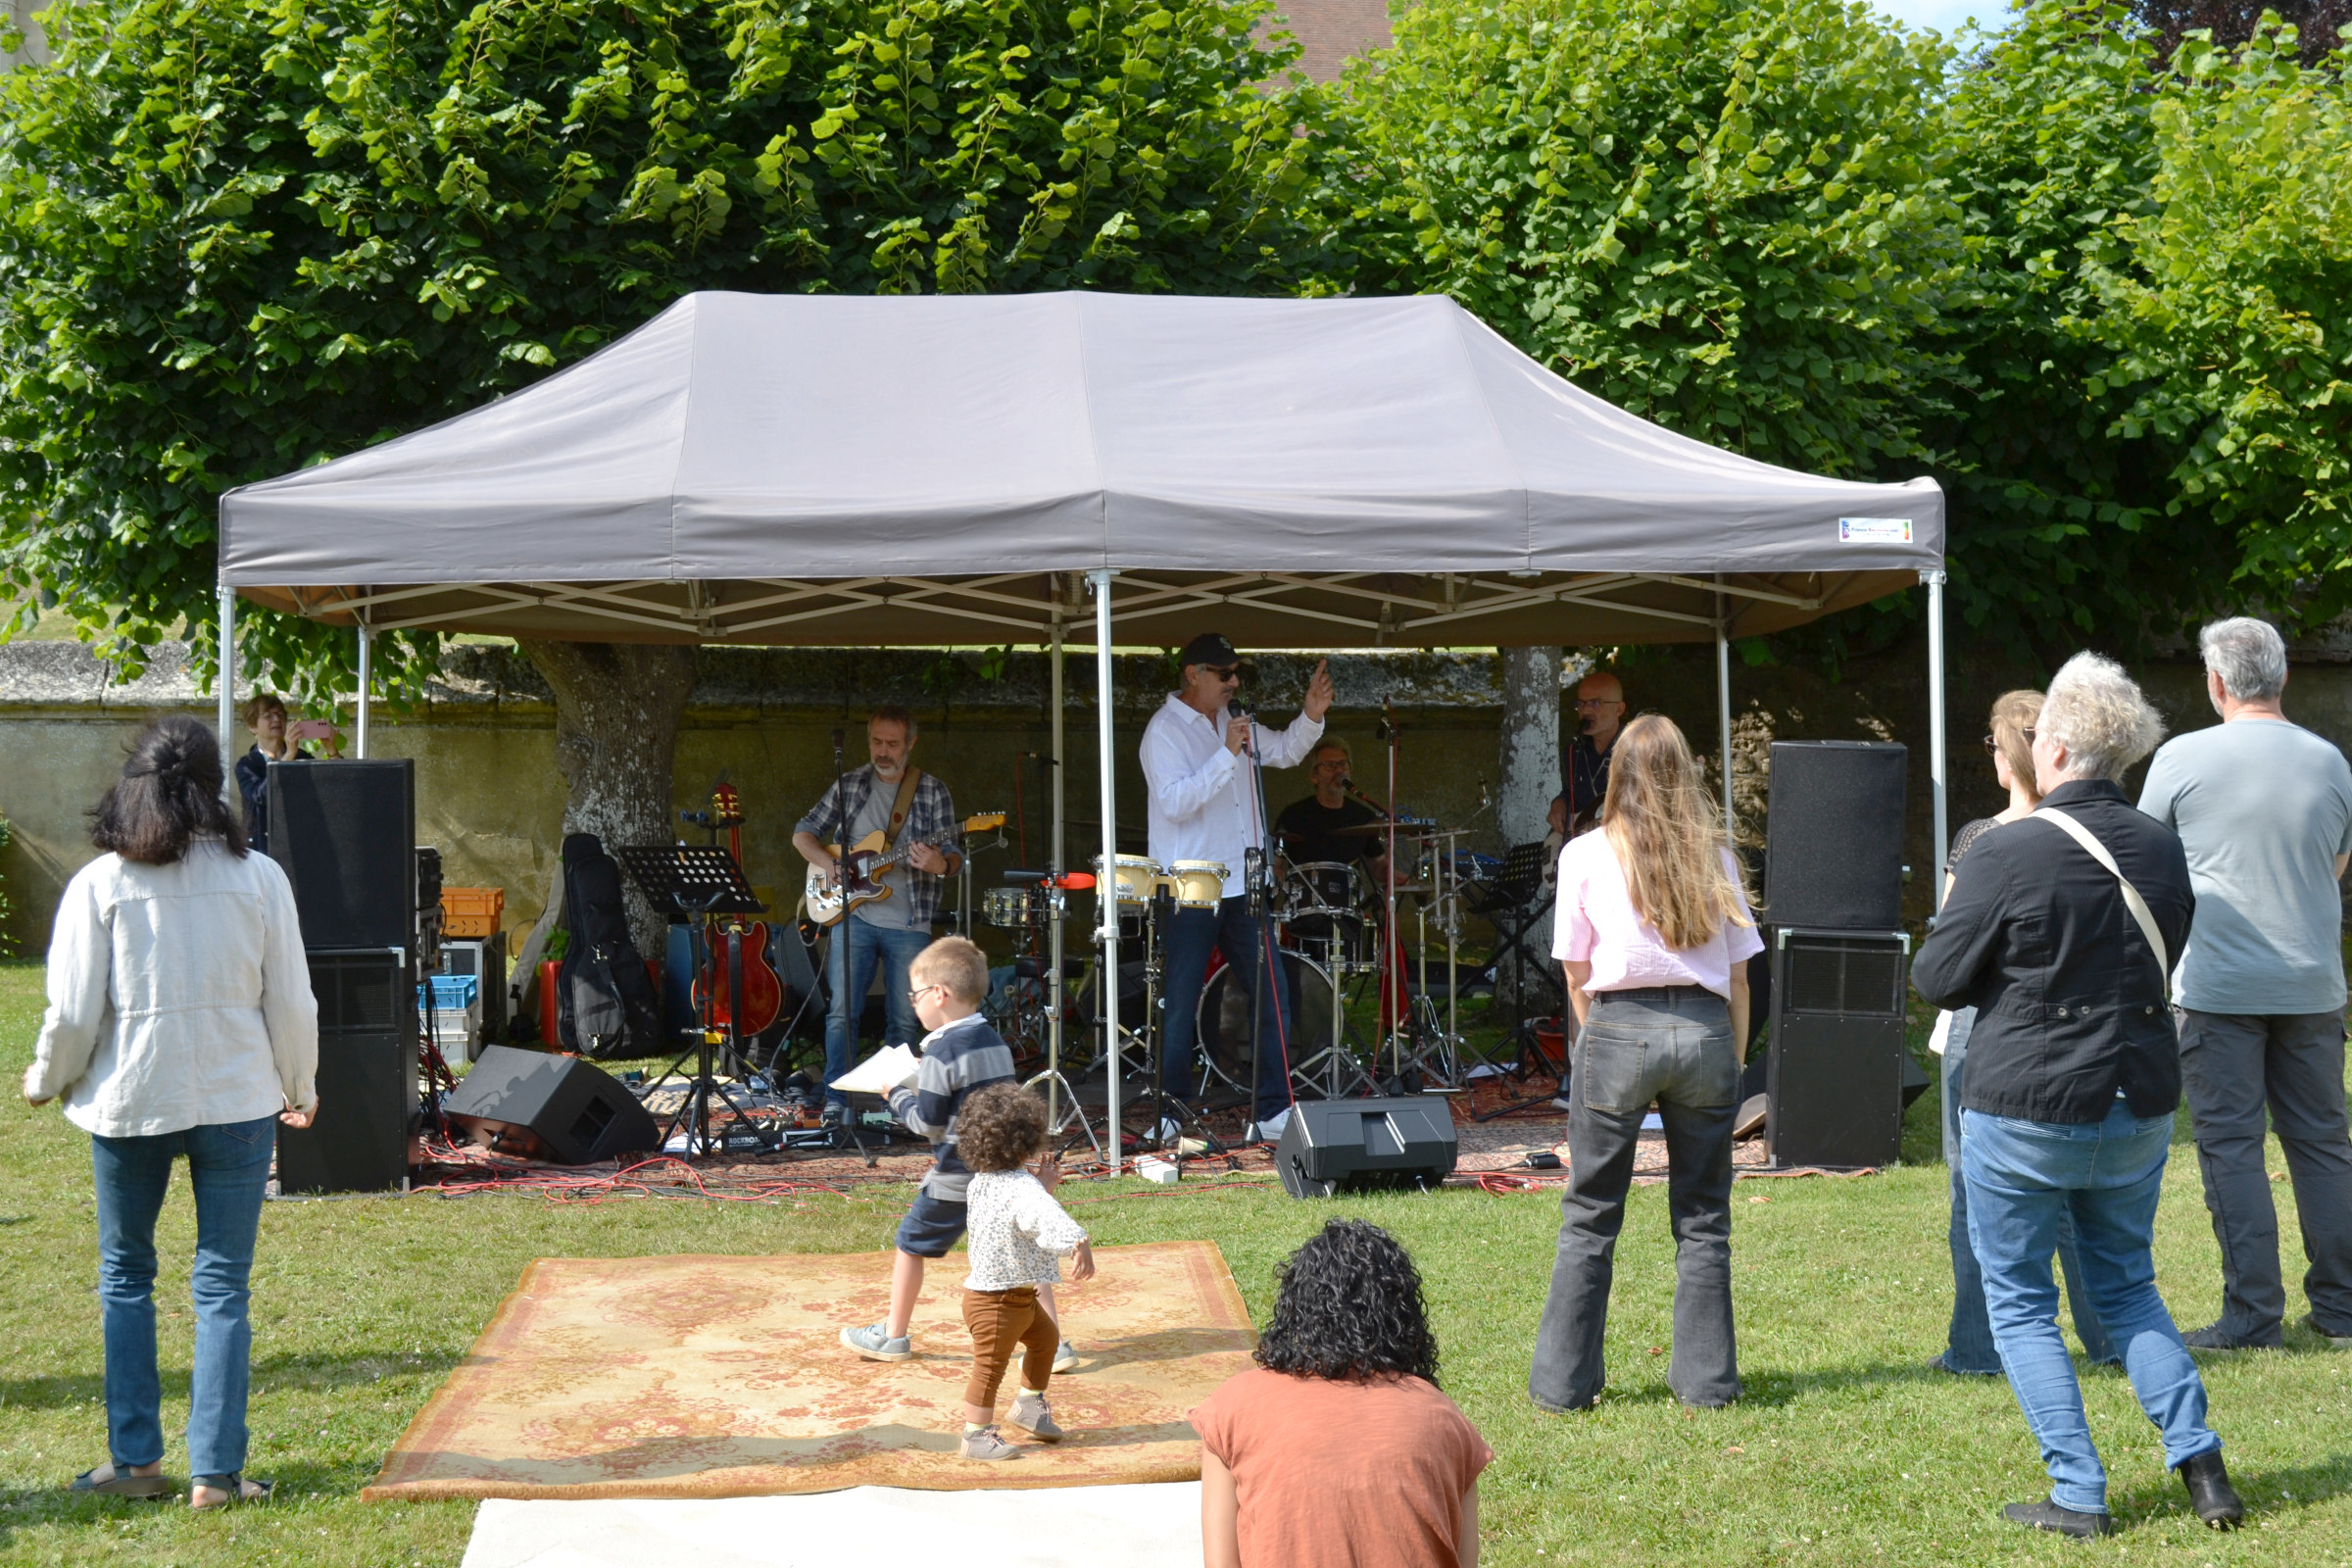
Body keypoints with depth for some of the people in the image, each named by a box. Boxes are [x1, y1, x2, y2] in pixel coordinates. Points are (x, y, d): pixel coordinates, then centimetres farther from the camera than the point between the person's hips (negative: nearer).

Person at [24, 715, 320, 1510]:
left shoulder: (98, 883, -6)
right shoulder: (258, 878, -3)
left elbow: (72, 1012, -6)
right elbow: (292, 1005, 0)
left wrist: (46, 1080, 14)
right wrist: (300, 1090, 16)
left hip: (129, 1101, 0)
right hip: (237, 1100, 0)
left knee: (125, 1276, 17)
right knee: (223, 1287, 6)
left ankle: (135, 1460, 17)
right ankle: (217, 1471, 5)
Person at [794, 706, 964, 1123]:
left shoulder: (932, 791, 3)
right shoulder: (849, 785, 8)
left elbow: (954, 853, -1)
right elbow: (802, 833, 13)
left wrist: (940, 865, -25)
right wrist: (827, 864, -7)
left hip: (909, 923, -1)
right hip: (854, 916, 1)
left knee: (903, 1020, 3)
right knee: (842, 1011, -5)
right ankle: (836, 1100, 0)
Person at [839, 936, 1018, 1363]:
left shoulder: (942, 1050, -15)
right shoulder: (997, 1042, 7)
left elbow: (927, 1122, -15)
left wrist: (898, 1095, 3)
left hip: (955, 1178, -6)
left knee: (911, 1244, 12)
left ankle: (894, 1335, 24)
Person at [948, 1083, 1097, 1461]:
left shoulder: (980, 1182, 1)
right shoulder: (1022, 1188, -28)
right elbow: (1047, 1215, -49)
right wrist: (1078, 1242, -63)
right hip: (995, 1302, -10)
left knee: (1046, 1338, 26)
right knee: (991, 1365, 3)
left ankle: (1028, 1404, 40)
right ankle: (976, 1435, 15)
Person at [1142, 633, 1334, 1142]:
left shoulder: (1233, 721, 13)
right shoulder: (1165, 730, -9)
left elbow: (1285, 752, 26)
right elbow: (1175, 802, -21)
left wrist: (1311, 716, 7)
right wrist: (1227, 754, -26)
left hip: (1242, 887, 7)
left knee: (1273, 1003, 6)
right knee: (1179, 1009, -1)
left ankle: (1272, 1113, 13)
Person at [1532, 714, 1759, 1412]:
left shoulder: (1586, 855, 3)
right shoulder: (1714, 855, 8)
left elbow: (1576, 974, 6)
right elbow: (1738, 975, 9)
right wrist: (1733, 1063, 16)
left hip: (1617, 1032, -2)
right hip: (1705, 1033, 2)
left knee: (1589, 1221, 6)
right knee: (1702, 1220, 11)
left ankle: (1563, 1382, 10)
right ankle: (1707, 1379, 16)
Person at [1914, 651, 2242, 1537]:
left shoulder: (2008, 853, -17)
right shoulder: (2162, 849, 2)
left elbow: (1939, 980, -10)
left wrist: (1953, 917, 9)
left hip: (2024, 1109, -5)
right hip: (2138, 1103, 6)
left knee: (2018, 1299, 9)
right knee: (2127, 1286, 21)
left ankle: (2078, 1496, 7)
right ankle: (2200, 1464, 11)